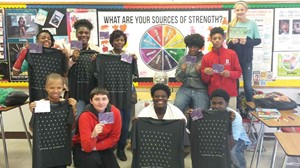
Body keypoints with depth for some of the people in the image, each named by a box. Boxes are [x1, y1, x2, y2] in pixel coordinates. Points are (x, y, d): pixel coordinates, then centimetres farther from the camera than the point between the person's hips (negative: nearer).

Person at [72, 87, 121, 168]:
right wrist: (93, 135, -49)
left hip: (103, 147, 4)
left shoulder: (115, 112, -18)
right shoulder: (85, 116, -27)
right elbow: (87, 147, -30)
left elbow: (114, 138, -9)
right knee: (93, 160, -32)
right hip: (83, 146, -3)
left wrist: (95, 147, -18)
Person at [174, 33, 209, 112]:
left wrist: (200, 71, -18)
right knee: (176, 108, -19)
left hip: (201, 90, -2)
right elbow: (178, 78, 10)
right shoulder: (183, 59, 9)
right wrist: (182, 71, -9)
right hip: (185, 89, 2)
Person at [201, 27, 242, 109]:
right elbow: (205, 80, 9)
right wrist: (205, 73, -12)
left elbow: (238, 72, 6)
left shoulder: (232, 54, 4)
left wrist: (230, 74, -14)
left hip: (230, 94, 0)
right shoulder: (206, 57, 6)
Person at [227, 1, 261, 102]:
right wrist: (232, 42, -16)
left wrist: (247, 41, -17)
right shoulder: (232, 24, 3)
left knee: (247, 84, 2)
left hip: (247, 59, -1)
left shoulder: (252, 23, 0)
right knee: (234, 83, 9)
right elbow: (227, 41, 6)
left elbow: (258, 40, 0)